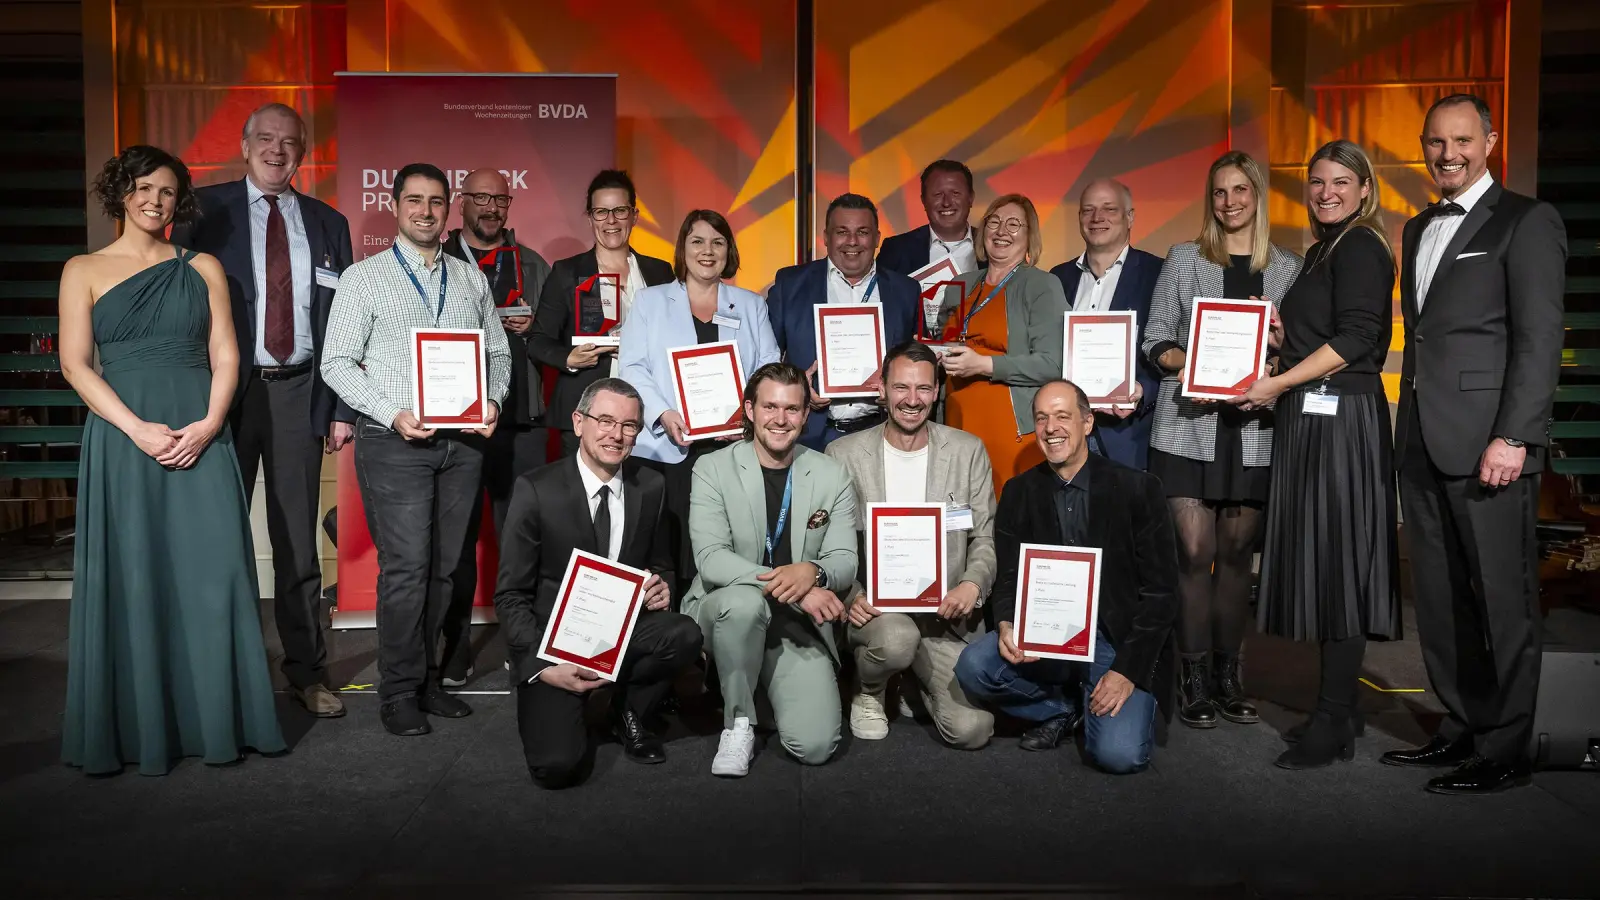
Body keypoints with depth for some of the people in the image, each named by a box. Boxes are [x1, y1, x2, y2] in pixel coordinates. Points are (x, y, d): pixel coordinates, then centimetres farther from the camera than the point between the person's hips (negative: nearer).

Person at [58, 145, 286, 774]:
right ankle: (137, 729, 11)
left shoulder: (203, 268, 13)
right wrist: (138, 429, -12)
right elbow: (75, 363, 0)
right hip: (122, 436, -1)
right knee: (130, 579, 0)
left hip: (201, 436, 1)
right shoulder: (85, 270, 9)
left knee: (212, 575, -2)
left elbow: (225, 356, 8)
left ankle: (216, 722, 8)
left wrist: (209, 424, -9)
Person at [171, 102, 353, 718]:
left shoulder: (327, 224, 11)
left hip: (299, 392, 2)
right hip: (223, 389, -2)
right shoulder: (204, 210, 3)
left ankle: (307, 671, 17)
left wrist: (342, 408, 4)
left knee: (298, 539, 7)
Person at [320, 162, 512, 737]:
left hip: (463, 440, 4)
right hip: (395, 440, -4)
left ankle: (426, 677, 22)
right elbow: (338, 362, -1)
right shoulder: (364, 278, 4)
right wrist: (393, 413, -14)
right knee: (406, 566, -7)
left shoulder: (471, 279, 15)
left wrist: (493, 400, -4)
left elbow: (499, 352, 16)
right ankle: (399, 690, 7)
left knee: (445, 566, 9)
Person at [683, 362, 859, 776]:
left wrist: (812, 572, -25)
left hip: (799, 629, 2)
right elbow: (711, 559, -14)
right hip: (729, 615, -1)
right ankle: (738, 722, -12)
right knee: (743, 600, -37)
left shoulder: (832, 476, 4)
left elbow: (844, 561, 1)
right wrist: (792, 588, -26)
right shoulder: (712, 469, -2)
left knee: (815, 745, -17)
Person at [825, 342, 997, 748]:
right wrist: (851, 595, -16)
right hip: (874, 607, -2)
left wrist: (973, 584, -15)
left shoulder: (968, 451, 4)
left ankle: (916, 682, 22)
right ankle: (868, 692, 1)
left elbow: (985, 537, 5)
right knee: (897, 638, -37)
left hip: (946, 612, 2)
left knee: (971, 729, -13)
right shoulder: (844, 453, 0)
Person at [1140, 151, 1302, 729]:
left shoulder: (1288, 269, 11)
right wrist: (1193, 365, -15)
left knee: (1236, 554, 7)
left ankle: (1228, 675, 18)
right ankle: (1195, 680, 6)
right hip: (1187, 427, -2)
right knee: (1194, 553, -4)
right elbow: (1154, 341, 3)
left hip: (1252, 432, 2)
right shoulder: (1184, 260, 7)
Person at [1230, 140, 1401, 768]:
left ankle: (1334, 725, 1)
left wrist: (1277, 385, -14)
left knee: (1336, 561, -6)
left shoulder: (1361, 247, -8)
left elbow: (1355, 339, -17)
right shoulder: (1322, 250, 20)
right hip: (1308, 418, 10)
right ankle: (1335, 709, 21)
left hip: (1340, 420, -9)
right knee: (1320, 560, 11)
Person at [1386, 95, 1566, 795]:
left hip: (1488, 443, -7)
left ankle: (1504, 751, 10)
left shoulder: (1526, 222, -2)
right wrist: (1408, 433, 14)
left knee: (1502, 599, 0)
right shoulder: (1419, 230, 20)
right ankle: (1461, 728, 23)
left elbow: (1539, 338, -10)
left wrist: (1512, 437, -18)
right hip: (1424, 443, 7)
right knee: (1439, 598, 11)